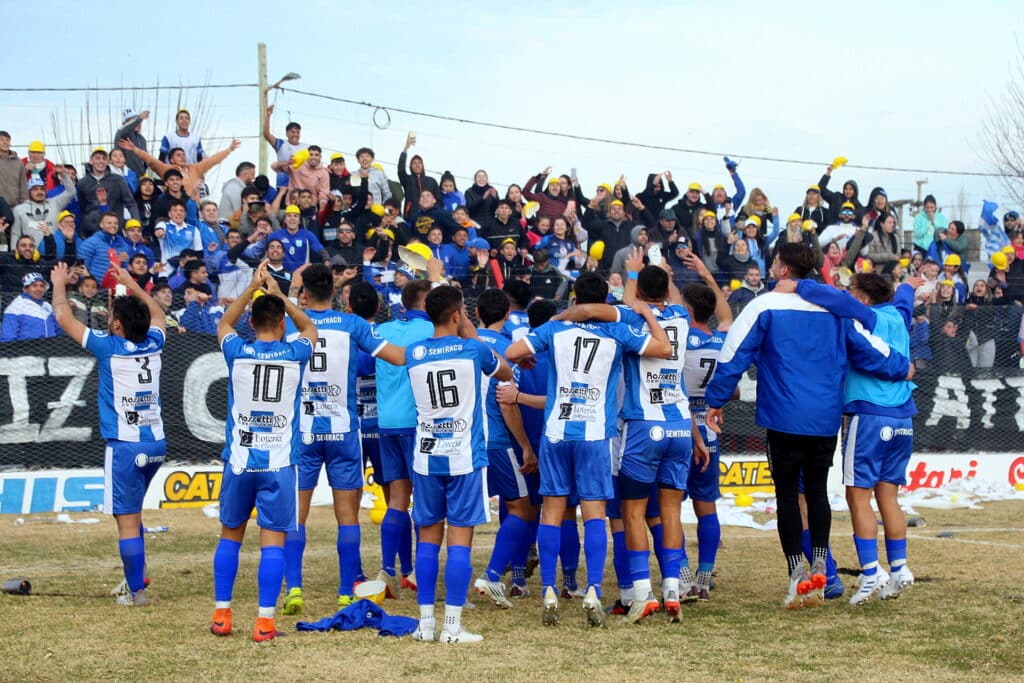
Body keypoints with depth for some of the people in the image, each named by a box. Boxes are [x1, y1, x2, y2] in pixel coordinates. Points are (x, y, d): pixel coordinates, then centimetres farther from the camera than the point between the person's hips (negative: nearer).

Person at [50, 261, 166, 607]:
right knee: (132, 512, 23)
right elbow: (157, 314, 28)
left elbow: (64, 318, 0)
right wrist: (131, 284, 37)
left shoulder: (108, 347, -10)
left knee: (128, 520, -2)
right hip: (156, 444, 6)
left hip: (125, 446, -6)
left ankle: (136, 591, -1)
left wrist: (59, 285, 17)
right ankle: (138, 575, 23)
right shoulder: (153, 345, 4)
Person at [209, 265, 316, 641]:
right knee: (273, 541, -1)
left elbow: (224, 324, 23)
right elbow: (309, 328, 23)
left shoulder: (238, 353, -1)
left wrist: (251, 289, 25)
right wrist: (278, 294, 23)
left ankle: (221, 614, 16)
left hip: (239, 459, 1)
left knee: (230, 535, 14)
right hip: (279, 462, -1)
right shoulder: (294, 354, -2)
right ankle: (265, 621, -5)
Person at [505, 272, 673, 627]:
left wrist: (526, 359, 21)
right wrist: (647, 314, 15)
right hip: (596, 434, -1)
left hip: (556, 431, 1)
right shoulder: (617, 332, 1)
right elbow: (664, 349, 2)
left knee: (552, 510, 5)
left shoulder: (555, 328, 3)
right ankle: (593, 591, -11)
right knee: (594, 511, -1)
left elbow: (511, 353, -2)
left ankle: (549, 593, 2)